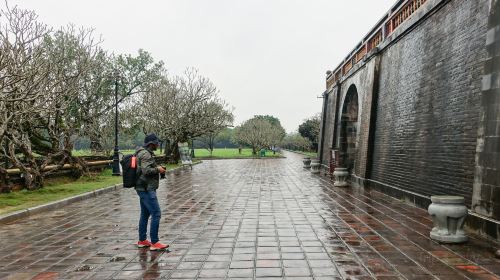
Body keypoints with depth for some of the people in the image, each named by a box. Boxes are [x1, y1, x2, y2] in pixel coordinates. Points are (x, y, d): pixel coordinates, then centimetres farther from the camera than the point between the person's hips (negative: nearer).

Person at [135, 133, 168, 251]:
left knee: (145, 214, 16)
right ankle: (154, 242, -6)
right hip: (146, 189, -11)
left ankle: (142, 240, 25)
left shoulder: (145, 153, 16)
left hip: (144, 188, 11)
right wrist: (157, 169, -12)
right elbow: (146, 170, -27)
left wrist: (157, 169, 13)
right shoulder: (146, 154, -16)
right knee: (156, 214, -9)